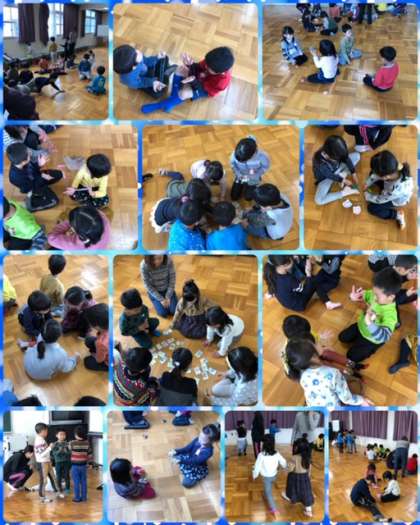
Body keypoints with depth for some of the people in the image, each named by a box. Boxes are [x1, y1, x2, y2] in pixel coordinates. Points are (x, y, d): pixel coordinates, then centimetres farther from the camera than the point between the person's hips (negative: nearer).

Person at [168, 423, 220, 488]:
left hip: (199, 467, -6)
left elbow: (195, 461, -36)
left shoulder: (208, 451, -34)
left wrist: (180, 460, -43)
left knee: (186, 483, -21)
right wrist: (176, 451, -25)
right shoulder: (198, 440, -17)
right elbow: (187, 448, -8)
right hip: (190, 458, 6)